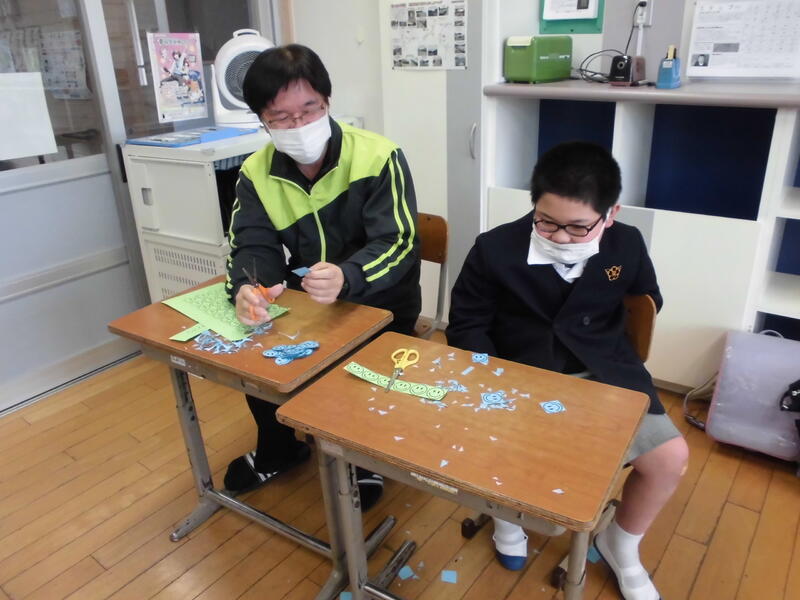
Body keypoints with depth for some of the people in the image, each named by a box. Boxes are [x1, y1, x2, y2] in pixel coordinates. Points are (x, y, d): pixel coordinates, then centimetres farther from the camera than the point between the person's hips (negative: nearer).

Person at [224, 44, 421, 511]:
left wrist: (345, 277, -49)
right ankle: (278, 449, 18)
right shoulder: (256, 174, -4)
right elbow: (253, 248, -10)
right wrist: (246, 290, -35)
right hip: (305, 302, 5)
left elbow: (396, 243, -27)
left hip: (380, 306, -5)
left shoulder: (379, 158, -20)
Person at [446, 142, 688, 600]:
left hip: (603, 375, 2)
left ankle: (621, 545, 20)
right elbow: (467, 326, -1)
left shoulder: (627, 245, -4)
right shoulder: (495, 249, -11)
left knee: (671, 456, -12)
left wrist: (606, 353, 4)